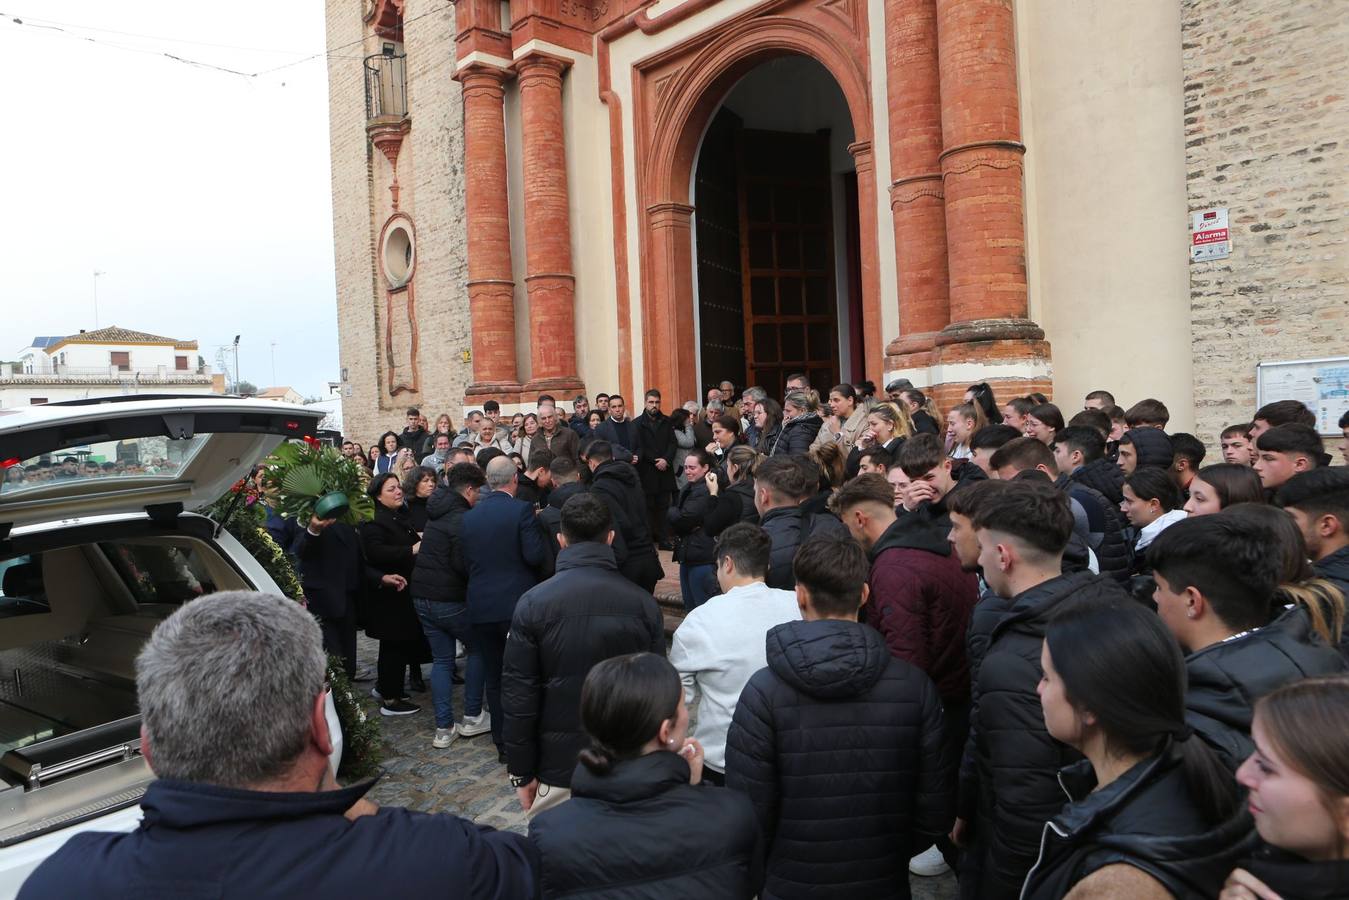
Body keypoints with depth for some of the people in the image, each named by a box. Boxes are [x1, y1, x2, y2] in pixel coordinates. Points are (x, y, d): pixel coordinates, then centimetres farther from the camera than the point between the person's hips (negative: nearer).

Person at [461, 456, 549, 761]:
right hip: (517, 604, -4)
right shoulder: (521, 510, -11)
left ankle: (503, 742, 19)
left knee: (494, 676, 12)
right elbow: (535, 556, -16)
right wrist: (538, 529, 3)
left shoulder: (469, 516, 4)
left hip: (481, 607, 4)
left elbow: (466, 561, 7)